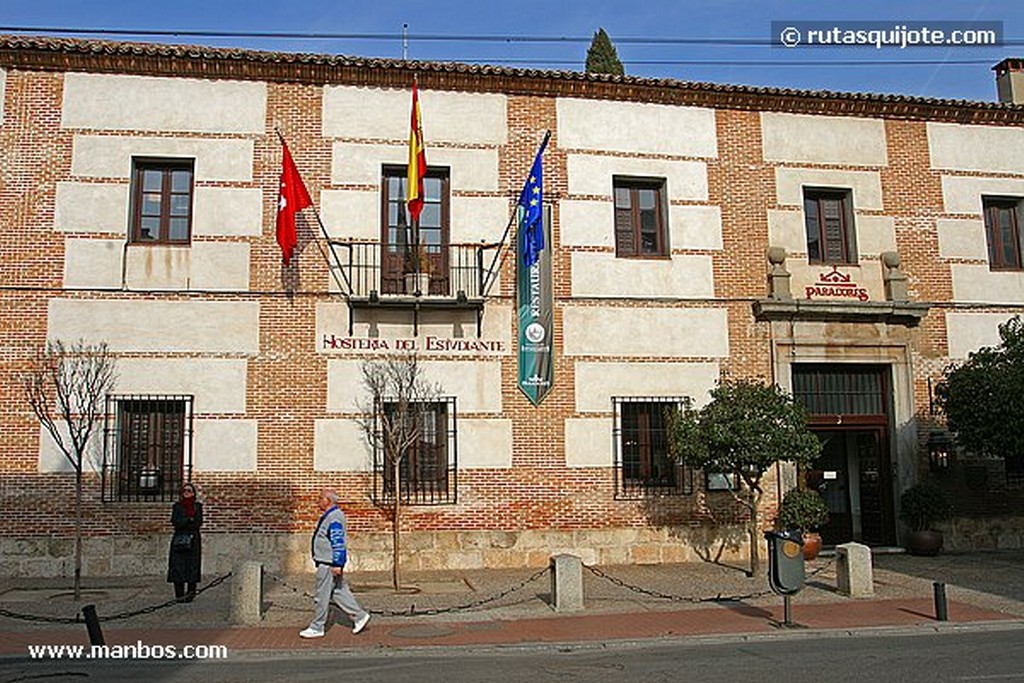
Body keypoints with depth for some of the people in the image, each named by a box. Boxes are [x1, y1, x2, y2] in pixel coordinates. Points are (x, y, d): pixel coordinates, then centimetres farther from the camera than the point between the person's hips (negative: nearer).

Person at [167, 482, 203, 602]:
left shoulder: (197, 506, 11)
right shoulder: (176, 506, 12)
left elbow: (198, 523, -2)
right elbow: (175, 522, -3)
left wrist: (183, 523, -8)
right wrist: (190, 519, -8)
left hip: (193, 540, 0)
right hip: (179, 539, 1)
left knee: (192, 566, -6)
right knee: (177, 566, -6)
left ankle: (191, 593, -5)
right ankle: (179, 595, -4)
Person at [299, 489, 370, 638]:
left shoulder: (334, 518, -19)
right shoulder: (329, 516, 14)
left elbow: (338, 543, -24)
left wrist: (337, 564, -25)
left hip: (329, 564, -11)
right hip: (326, 562, 11)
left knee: (322, 595, -1)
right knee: (338, 592, 13)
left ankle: (317, 628, 8)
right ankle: (359, 616, 16)